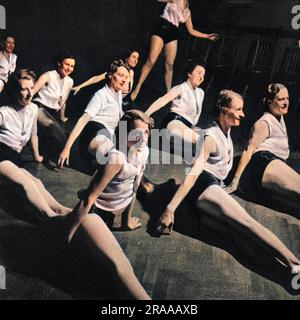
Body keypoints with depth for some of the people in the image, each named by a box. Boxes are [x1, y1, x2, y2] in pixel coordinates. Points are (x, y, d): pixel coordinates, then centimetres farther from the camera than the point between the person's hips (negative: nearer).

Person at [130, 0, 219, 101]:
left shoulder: (188, 12, 19)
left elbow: (191, 31, 22)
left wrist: (207, 36, 22)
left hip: (173, 34, 6)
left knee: (170, 65, 1)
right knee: (151, 61, -15)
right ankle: (137, 88, -14)